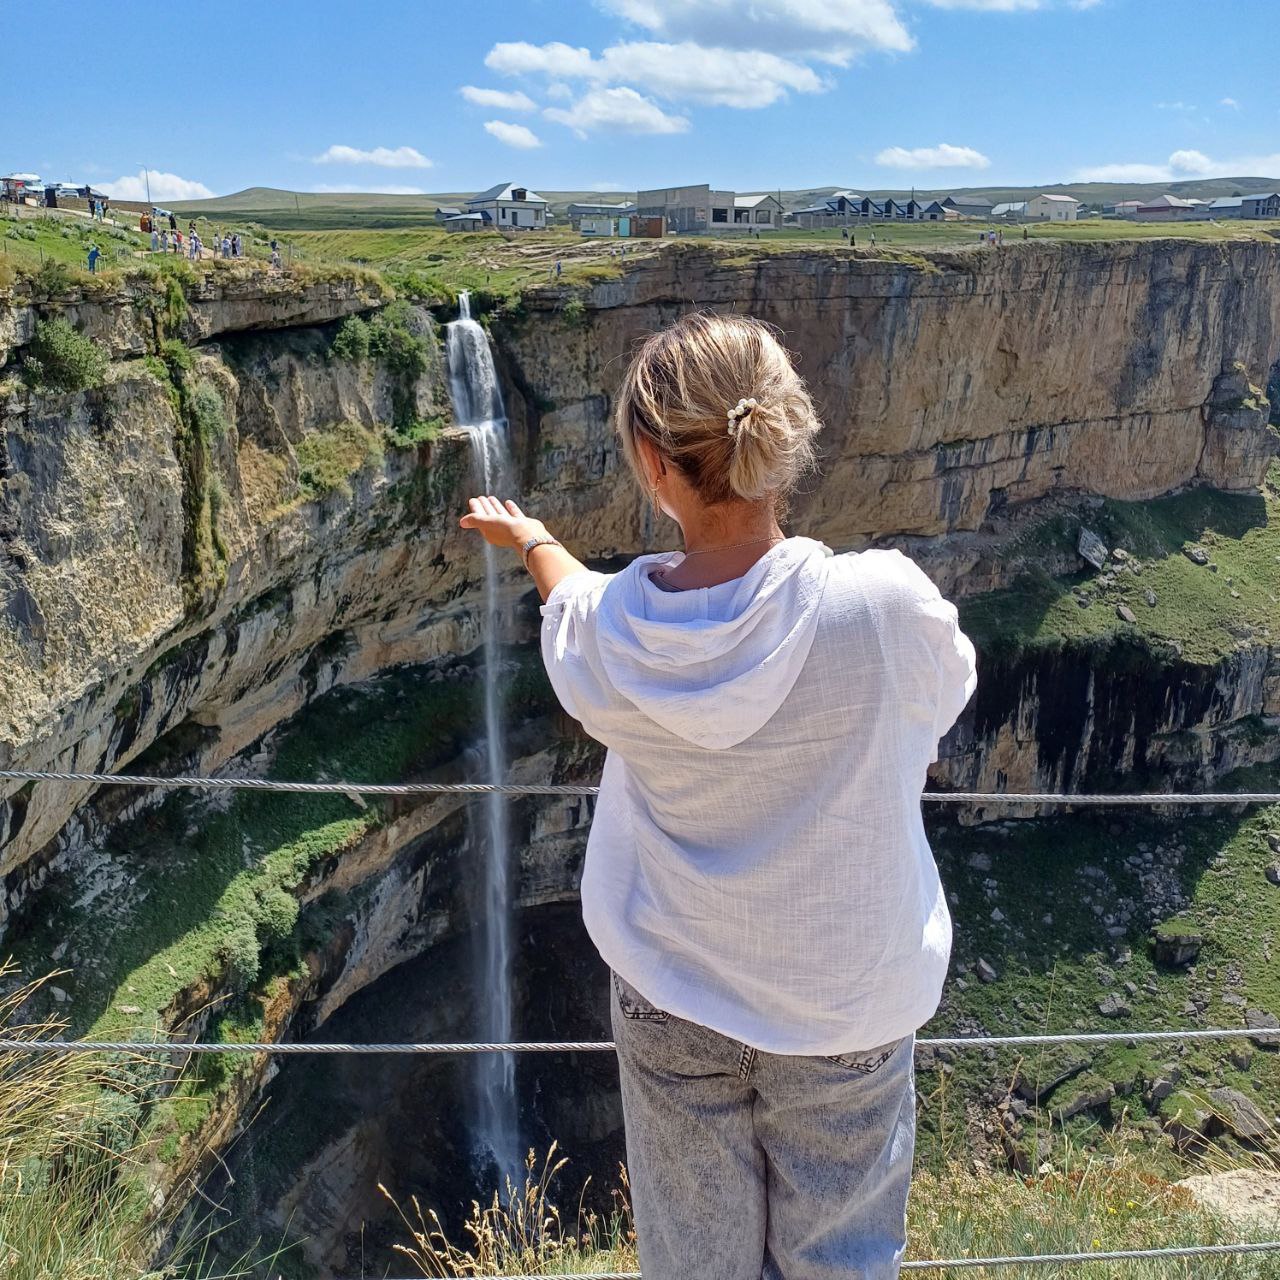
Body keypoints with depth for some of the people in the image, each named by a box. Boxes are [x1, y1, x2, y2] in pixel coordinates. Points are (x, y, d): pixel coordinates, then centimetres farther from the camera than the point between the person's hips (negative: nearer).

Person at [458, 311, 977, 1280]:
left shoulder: (606, 628, -19)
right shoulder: (886, 603, -27)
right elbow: (948, 691, -3)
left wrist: (532, 539, 29)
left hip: (670, 1002, 2)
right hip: (847, 1008, -1)